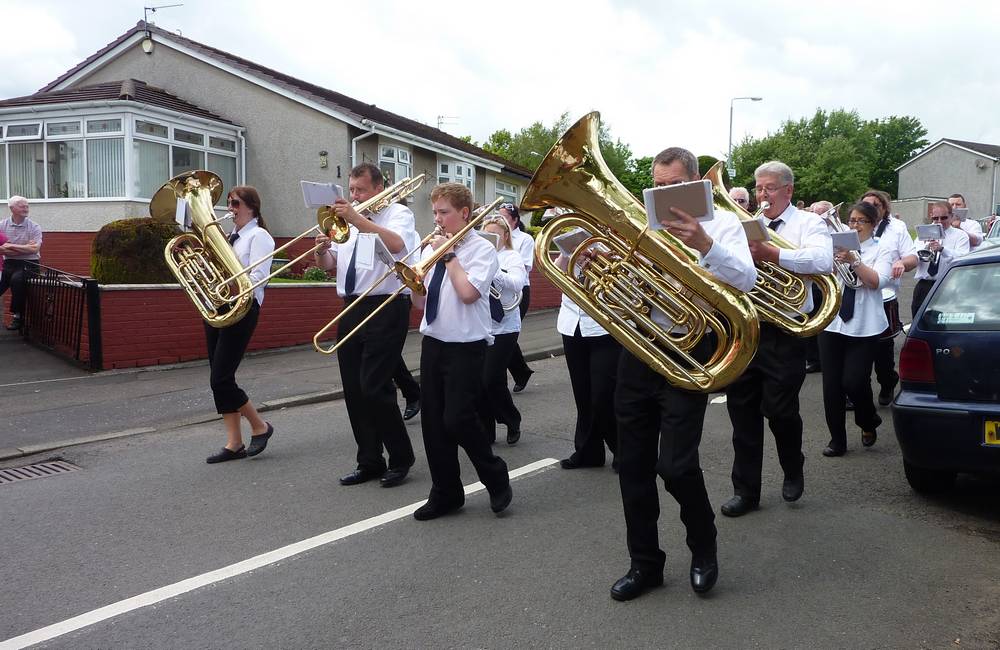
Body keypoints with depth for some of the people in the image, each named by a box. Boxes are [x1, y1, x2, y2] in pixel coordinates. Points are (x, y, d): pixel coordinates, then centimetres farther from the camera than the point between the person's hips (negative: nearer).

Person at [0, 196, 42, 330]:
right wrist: (25, 248, -15)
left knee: (17, 279, -32)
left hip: (28, 264, -3)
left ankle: (17, 316, -18)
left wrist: (11, 246, -14)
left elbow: (34, 249, -15)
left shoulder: (34, 227, -2)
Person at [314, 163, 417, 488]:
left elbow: (397, 245, -23)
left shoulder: (398, 212, 0)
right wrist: (322, 250, -5)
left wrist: (356, 218, -28)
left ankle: (401, 459, 5)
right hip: (351, 310, 7)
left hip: (385, 309, -7)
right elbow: (329, 264, 17)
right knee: (354, 390, 7)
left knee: (374, 387, -12)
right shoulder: (348, 221, 19)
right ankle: (369, 461, 19)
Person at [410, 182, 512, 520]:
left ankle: (497, 479, 14)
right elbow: (423, 299, 14)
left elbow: (468, 292, -22)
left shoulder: (482, 249, -7)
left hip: (466, 347, -6)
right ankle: (445, 493, 21)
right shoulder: (432, 248, 11)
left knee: (457, 419, -10)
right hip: (433, 343, 6)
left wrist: (448, 254, -12)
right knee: (432, 420, 7)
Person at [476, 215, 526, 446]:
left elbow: (517, 283, -16)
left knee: (492, 379, -8)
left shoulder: (512, 256, 1)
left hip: (503, 327, -4)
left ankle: (513, 422, 16)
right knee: (478, 380, 3)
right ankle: (485, 430, 17)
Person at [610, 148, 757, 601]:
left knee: (675, 465, -11)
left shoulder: (721, 223, 0)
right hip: (637, 351, 5)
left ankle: (703, 550, 18)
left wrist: (705, 244, -32)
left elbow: (745, 281, -16)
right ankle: (645, 563, 25)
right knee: (633, 465, 9)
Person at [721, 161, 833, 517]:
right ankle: (746, 491, 18)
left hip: (784, 332, -5)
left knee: (779, 409, -3)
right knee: (742, 411, 7)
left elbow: (822, 261, -19)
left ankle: (793, 471, 28)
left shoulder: (809, 223, 1)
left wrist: (772, 255, -27)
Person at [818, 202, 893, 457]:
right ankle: (837, 439, 15)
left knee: (854, 382, -8)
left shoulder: (882, 250, 4)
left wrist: (854, 261, -23)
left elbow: (877, 281, -12)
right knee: (831, 384, 2)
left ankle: (868, 422, 24)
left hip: (864, 326, -3)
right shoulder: (838, 246, 11)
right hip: (832, 322, 3)